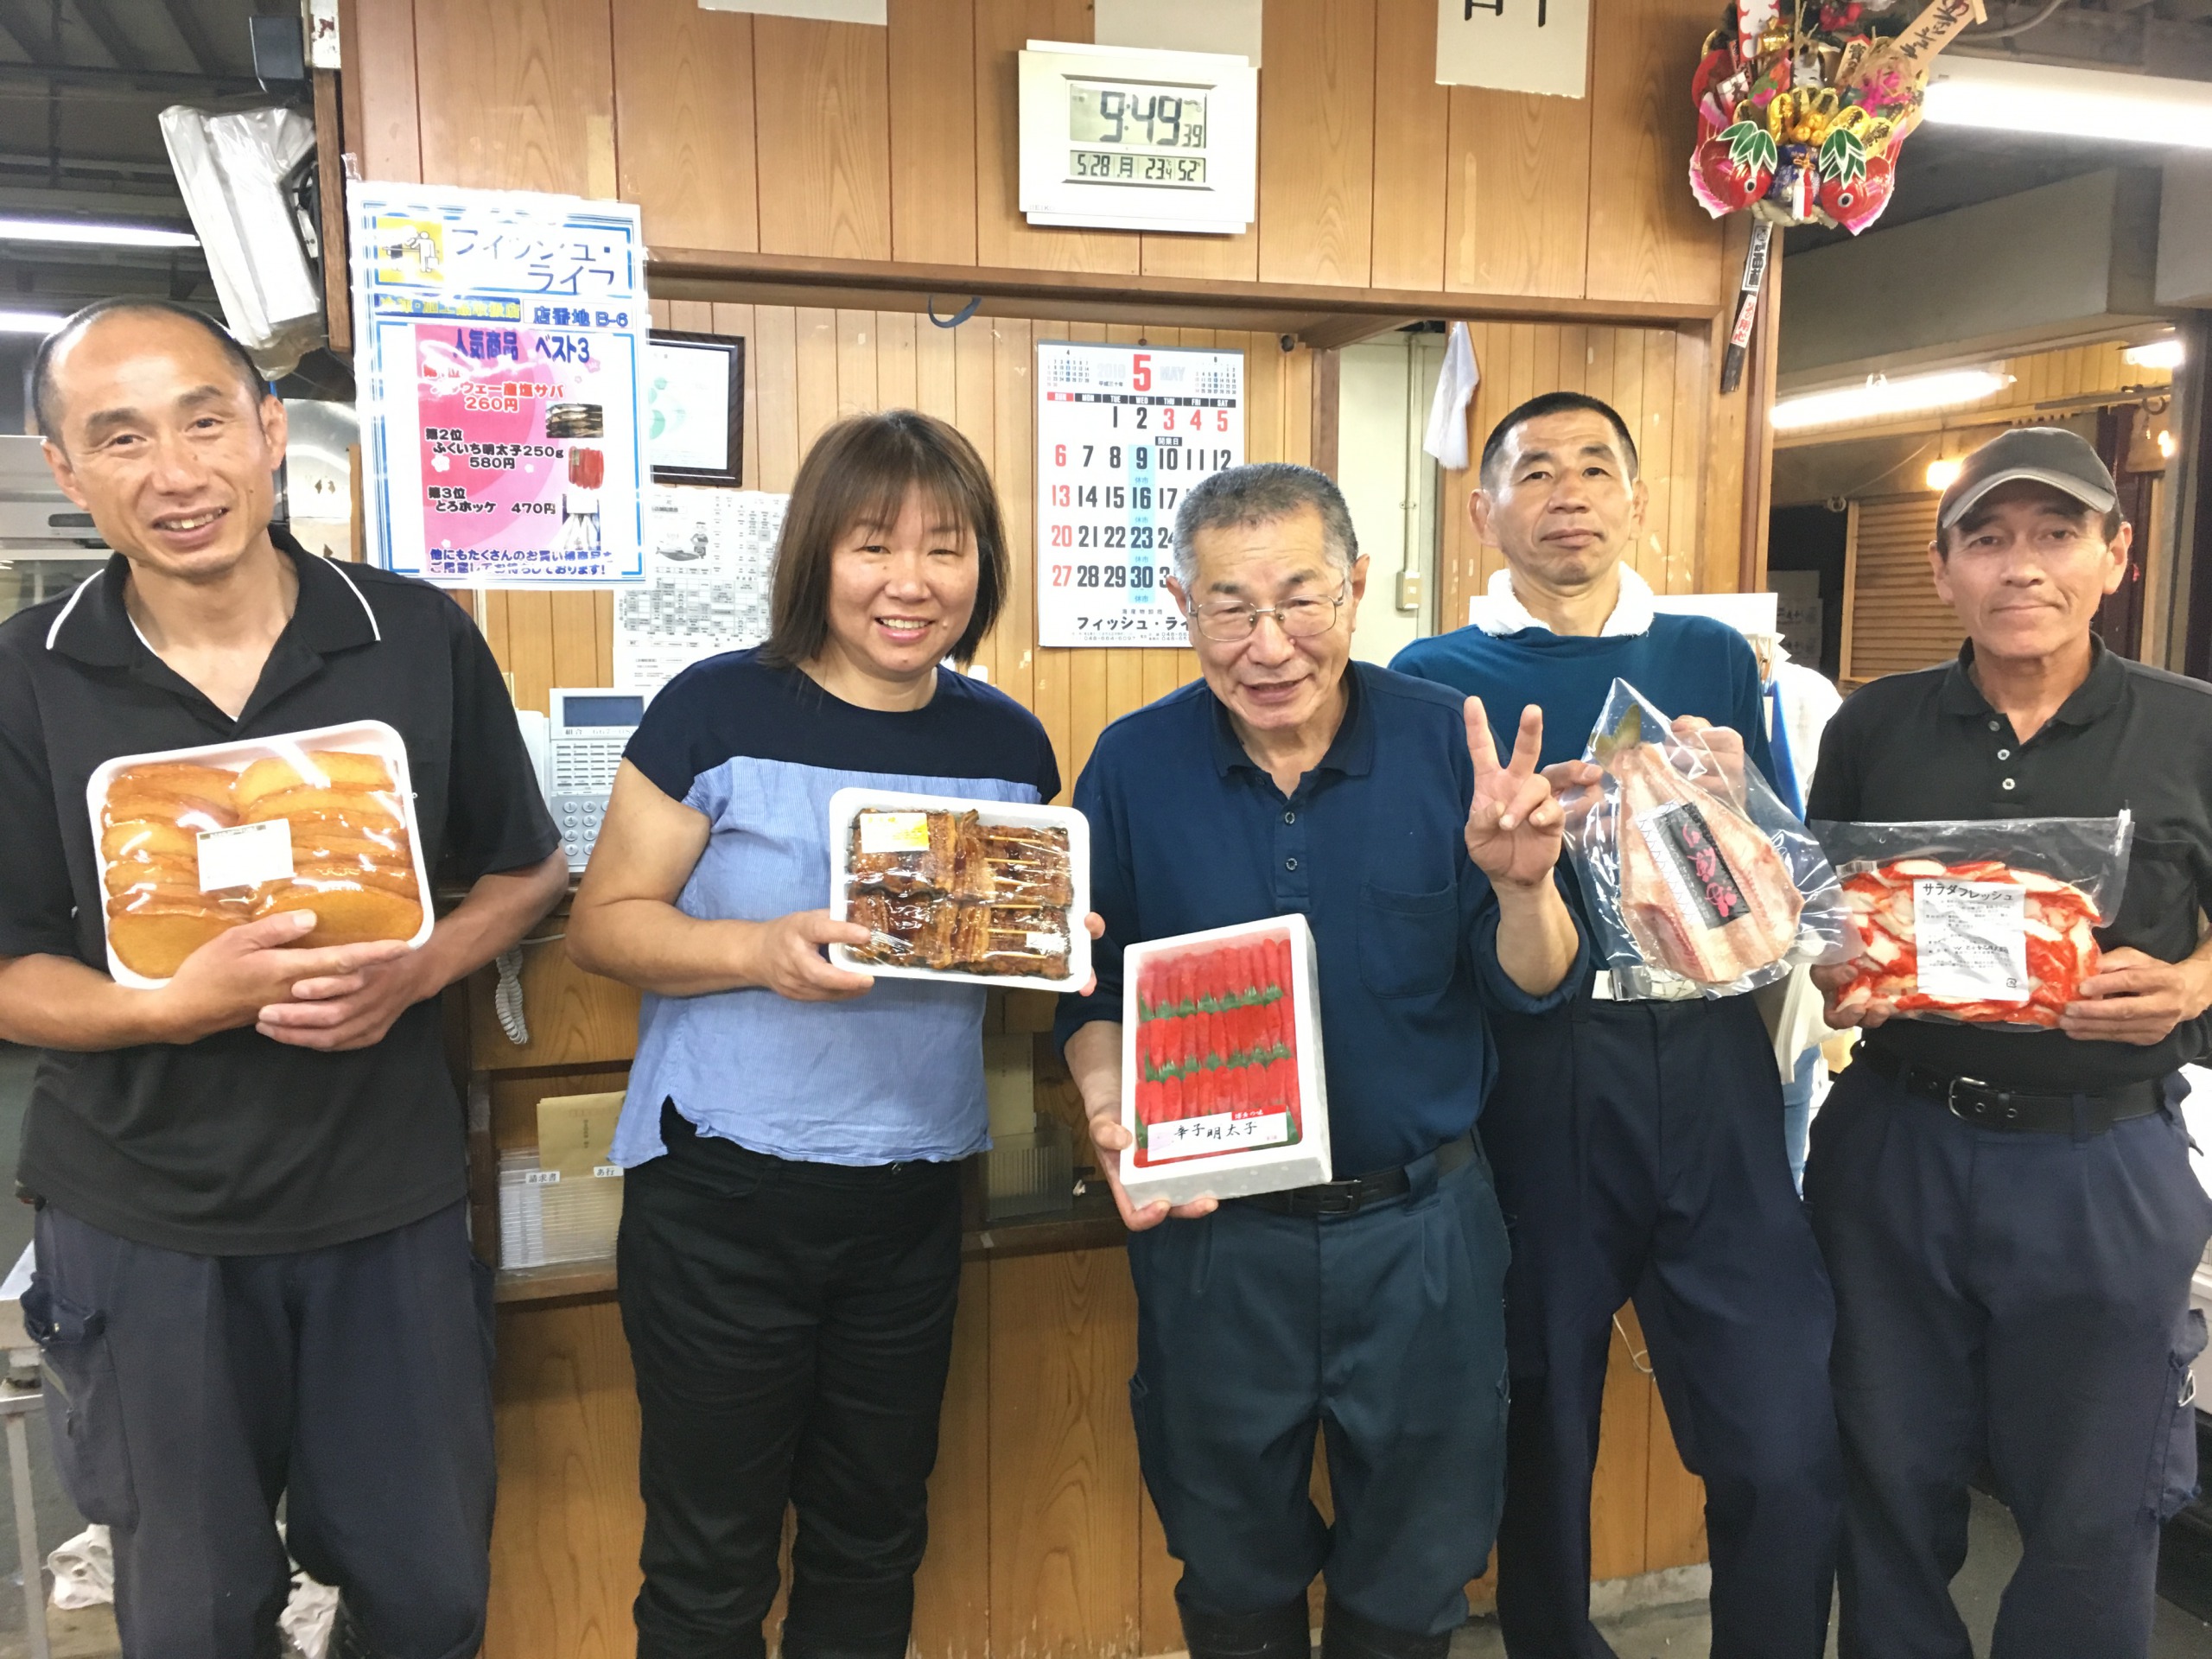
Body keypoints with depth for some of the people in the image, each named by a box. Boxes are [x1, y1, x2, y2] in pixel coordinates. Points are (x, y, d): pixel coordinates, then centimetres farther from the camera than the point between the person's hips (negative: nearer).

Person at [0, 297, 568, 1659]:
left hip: (390, 1202, 1)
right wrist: (177, 1004, -23)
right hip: (142, 1225, 0)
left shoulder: (420, 639, -5)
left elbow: (528, 871, 4)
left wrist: (414, 974, -16)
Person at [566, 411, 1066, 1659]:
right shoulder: (719, 712, -9)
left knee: (874, 1547, 20)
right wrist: (761, 951, -24)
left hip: (913, 1201, 4)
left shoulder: (1010, 743, 2)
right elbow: (606, 922, -7)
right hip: (721, 1193, -3)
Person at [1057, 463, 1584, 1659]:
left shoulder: (1447, 744, -8)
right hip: (1214, 1236, 0)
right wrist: (1107, 1106, -17)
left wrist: (1522, 884, -24)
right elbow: (1092, 990, 2)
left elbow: (1529, 993, -5)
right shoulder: (1133, 766, -7)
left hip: (1423, 1231, 0)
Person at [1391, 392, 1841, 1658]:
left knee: (1787, 1451, -1)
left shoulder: (1716, 659, 12)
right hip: (1528, 1073, -2)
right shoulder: (1436, 677, 4)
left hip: (1710, 1070, 2)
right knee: (1543, 1428, 11)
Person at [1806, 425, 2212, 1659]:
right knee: (1896, 1481, 17)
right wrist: (1834, 976, -11)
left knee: (2094, 1511, 15)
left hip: (2105, 1165, -1)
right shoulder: (1874, 726, 1)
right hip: (1895, 1146, 1)